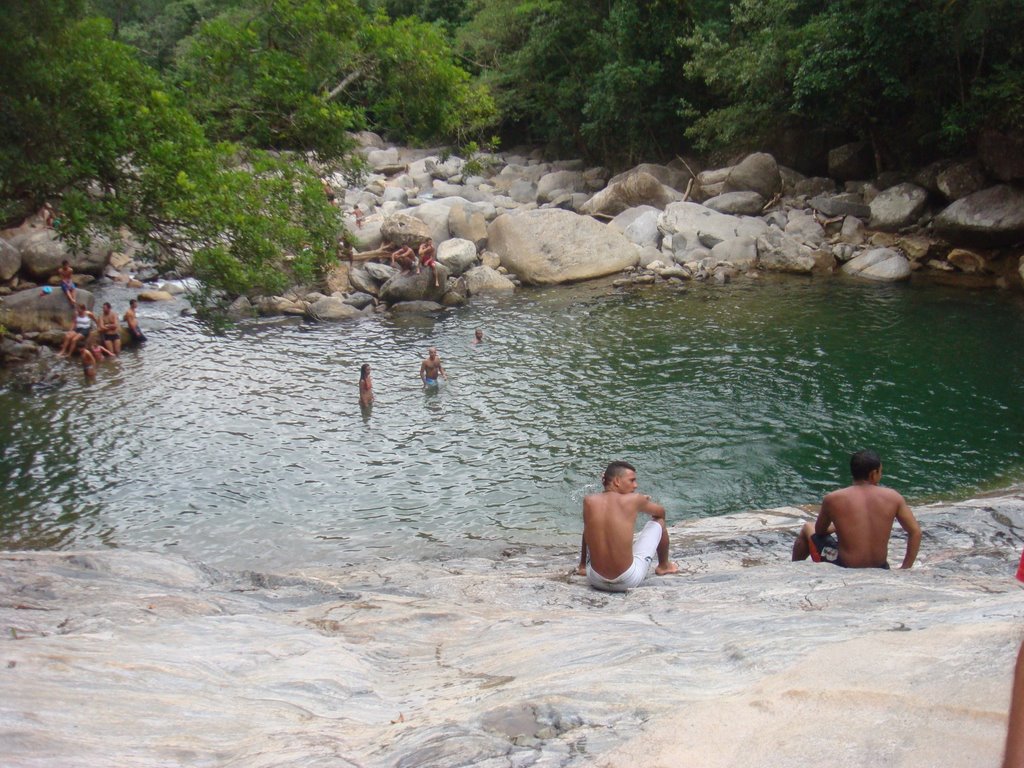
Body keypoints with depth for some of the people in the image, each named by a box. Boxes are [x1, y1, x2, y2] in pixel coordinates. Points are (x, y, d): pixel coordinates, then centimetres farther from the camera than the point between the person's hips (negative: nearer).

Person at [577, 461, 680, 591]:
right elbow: (661, 512, 12)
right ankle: (663, 566, 40)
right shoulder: (634, 499, -10)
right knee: (658, 522, 17)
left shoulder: (589, 501, -3)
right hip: (628, 581, -3)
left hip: (595, 580, 3)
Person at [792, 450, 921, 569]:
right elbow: (915, 532, -2)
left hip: (844, 570, -3)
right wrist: (905, 568, 6)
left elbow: (819, 531, 5)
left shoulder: (833, 499, -12)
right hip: (879, 571, 3)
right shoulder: (893, 497, -6)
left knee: (807, 529, 24)